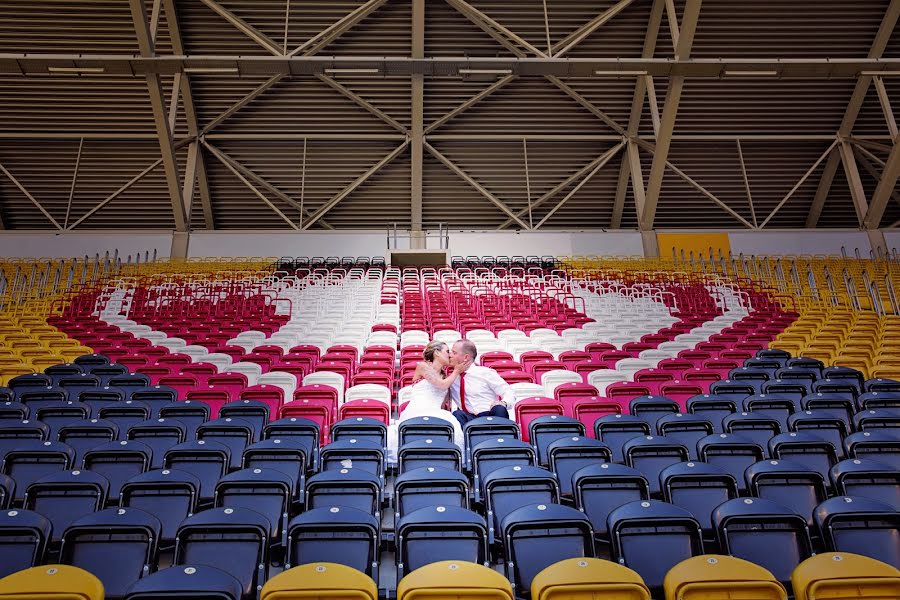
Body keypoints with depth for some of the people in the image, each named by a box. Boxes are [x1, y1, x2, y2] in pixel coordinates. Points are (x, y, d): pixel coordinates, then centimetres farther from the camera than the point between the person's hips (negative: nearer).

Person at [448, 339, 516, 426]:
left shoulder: (485, 372, 5)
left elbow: (509, 393, 0)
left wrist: (503, 403, -22)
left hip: (490, 416, -2)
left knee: (499, 409, -35)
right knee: (457, 415, -31)